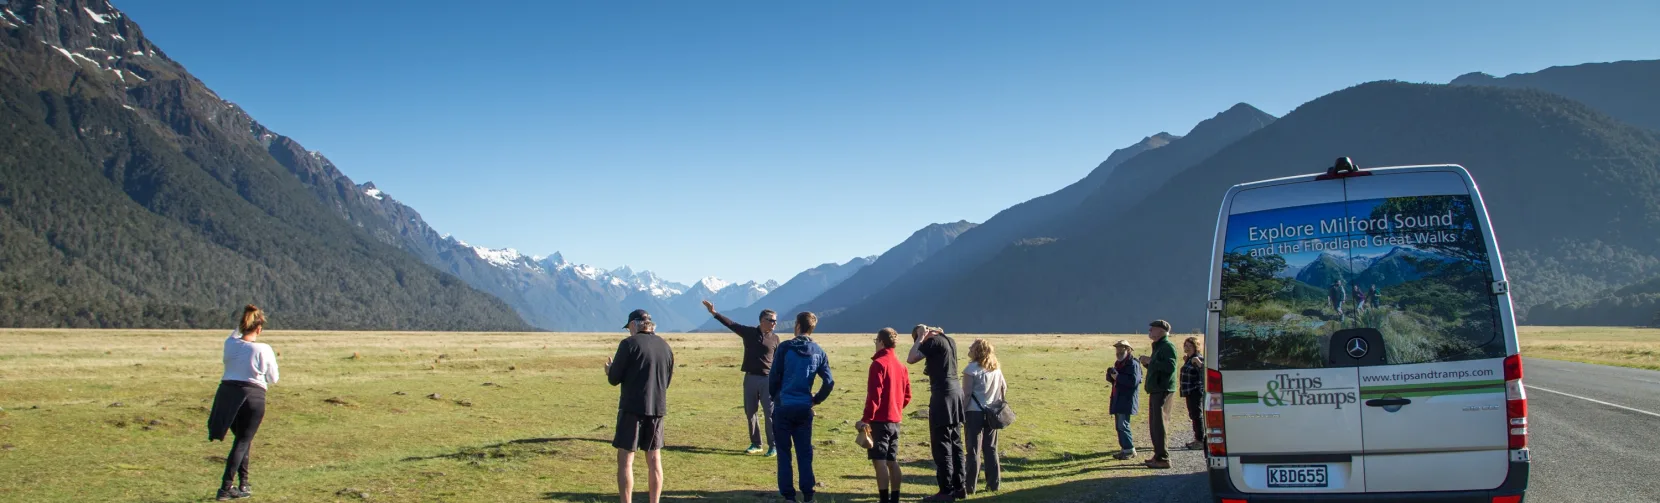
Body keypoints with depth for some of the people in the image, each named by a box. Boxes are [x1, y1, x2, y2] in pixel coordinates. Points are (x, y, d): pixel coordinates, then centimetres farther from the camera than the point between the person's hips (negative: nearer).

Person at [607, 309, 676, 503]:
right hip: (658, 407, 6)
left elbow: (614, 379, -7)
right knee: (654, 459, 12)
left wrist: (609, 369, 14)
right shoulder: (665, 346, 9)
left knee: (625, 460, 0)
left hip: (632, 407, -6)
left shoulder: (629, 344, -9)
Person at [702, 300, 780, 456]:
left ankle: (773, 446, 4)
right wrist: (714, 313, -8)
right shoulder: (749, 332, 2)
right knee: (750, 412, 8)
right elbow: (730, 324, -1)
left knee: (770, 413, -4)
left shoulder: (774, 338, 3)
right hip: (750, 378, 2)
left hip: (768, 380, -2)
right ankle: (755, 444, 21)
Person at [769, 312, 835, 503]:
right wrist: (816, 400, 12)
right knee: (805, 453, 11)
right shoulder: (818, 352, 3)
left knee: (784, 452, 5)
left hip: (783, 406, -3)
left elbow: (773, 377, -5)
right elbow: (829, 382, -1)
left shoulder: (785, 348, -7)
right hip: (804, 408, 3)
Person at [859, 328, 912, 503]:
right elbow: (907, 396, 14)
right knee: (892, 461, 11)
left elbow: (874, 395, -18)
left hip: (880, 420, -8)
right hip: (895, 420, 8)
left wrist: (866, 419, -14)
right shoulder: (900, 365, 12)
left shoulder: (878, 364, -12)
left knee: (879, 460, -7)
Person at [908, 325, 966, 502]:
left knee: (941, 444, -5)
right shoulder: (950, 340, 14)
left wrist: (920, 338, -7)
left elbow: (911, 359, -18)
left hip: (943, 394, -9)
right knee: (955, 443, 14)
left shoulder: (933, 341, -11)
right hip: (956, 391, 9)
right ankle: (958, 487, 19)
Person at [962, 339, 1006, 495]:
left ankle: (970, 486, 3)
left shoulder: (972, 368, -12)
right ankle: (994, 483, 16)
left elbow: (967, 393, -14)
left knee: (974, 449, -1)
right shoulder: (996, 368, 7)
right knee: (991, 448, 13)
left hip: (975, 412, -5)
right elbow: (1004, 388, 12)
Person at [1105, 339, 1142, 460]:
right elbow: (1110, 378, 20)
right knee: (1119, 426, 11)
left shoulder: (1133, 364, -11)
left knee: (1123, 425, -13)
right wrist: (1110, 374, -2)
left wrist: (1117, 376, -21)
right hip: (1118, 399, 9)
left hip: (1127, 399, -9)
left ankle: (1130, 450, -6)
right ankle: (1125, 449, 17)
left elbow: (1134, 381, -23)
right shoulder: (1118, 363, 17)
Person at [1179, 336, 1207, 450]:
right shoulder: (1189, 359, 15)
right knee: (1193, 415, 16)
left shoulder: (1198, 358, -15)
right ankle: (1197, 439, 24)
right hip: (1190, 392, 11)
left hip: (1196, 392, -11)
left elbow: (1205, 372, -31)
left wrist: (1199, 363, -43)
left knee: (1197, 415, -9)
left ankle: (1201, 441, -6)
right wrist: (1186, 361, 25)